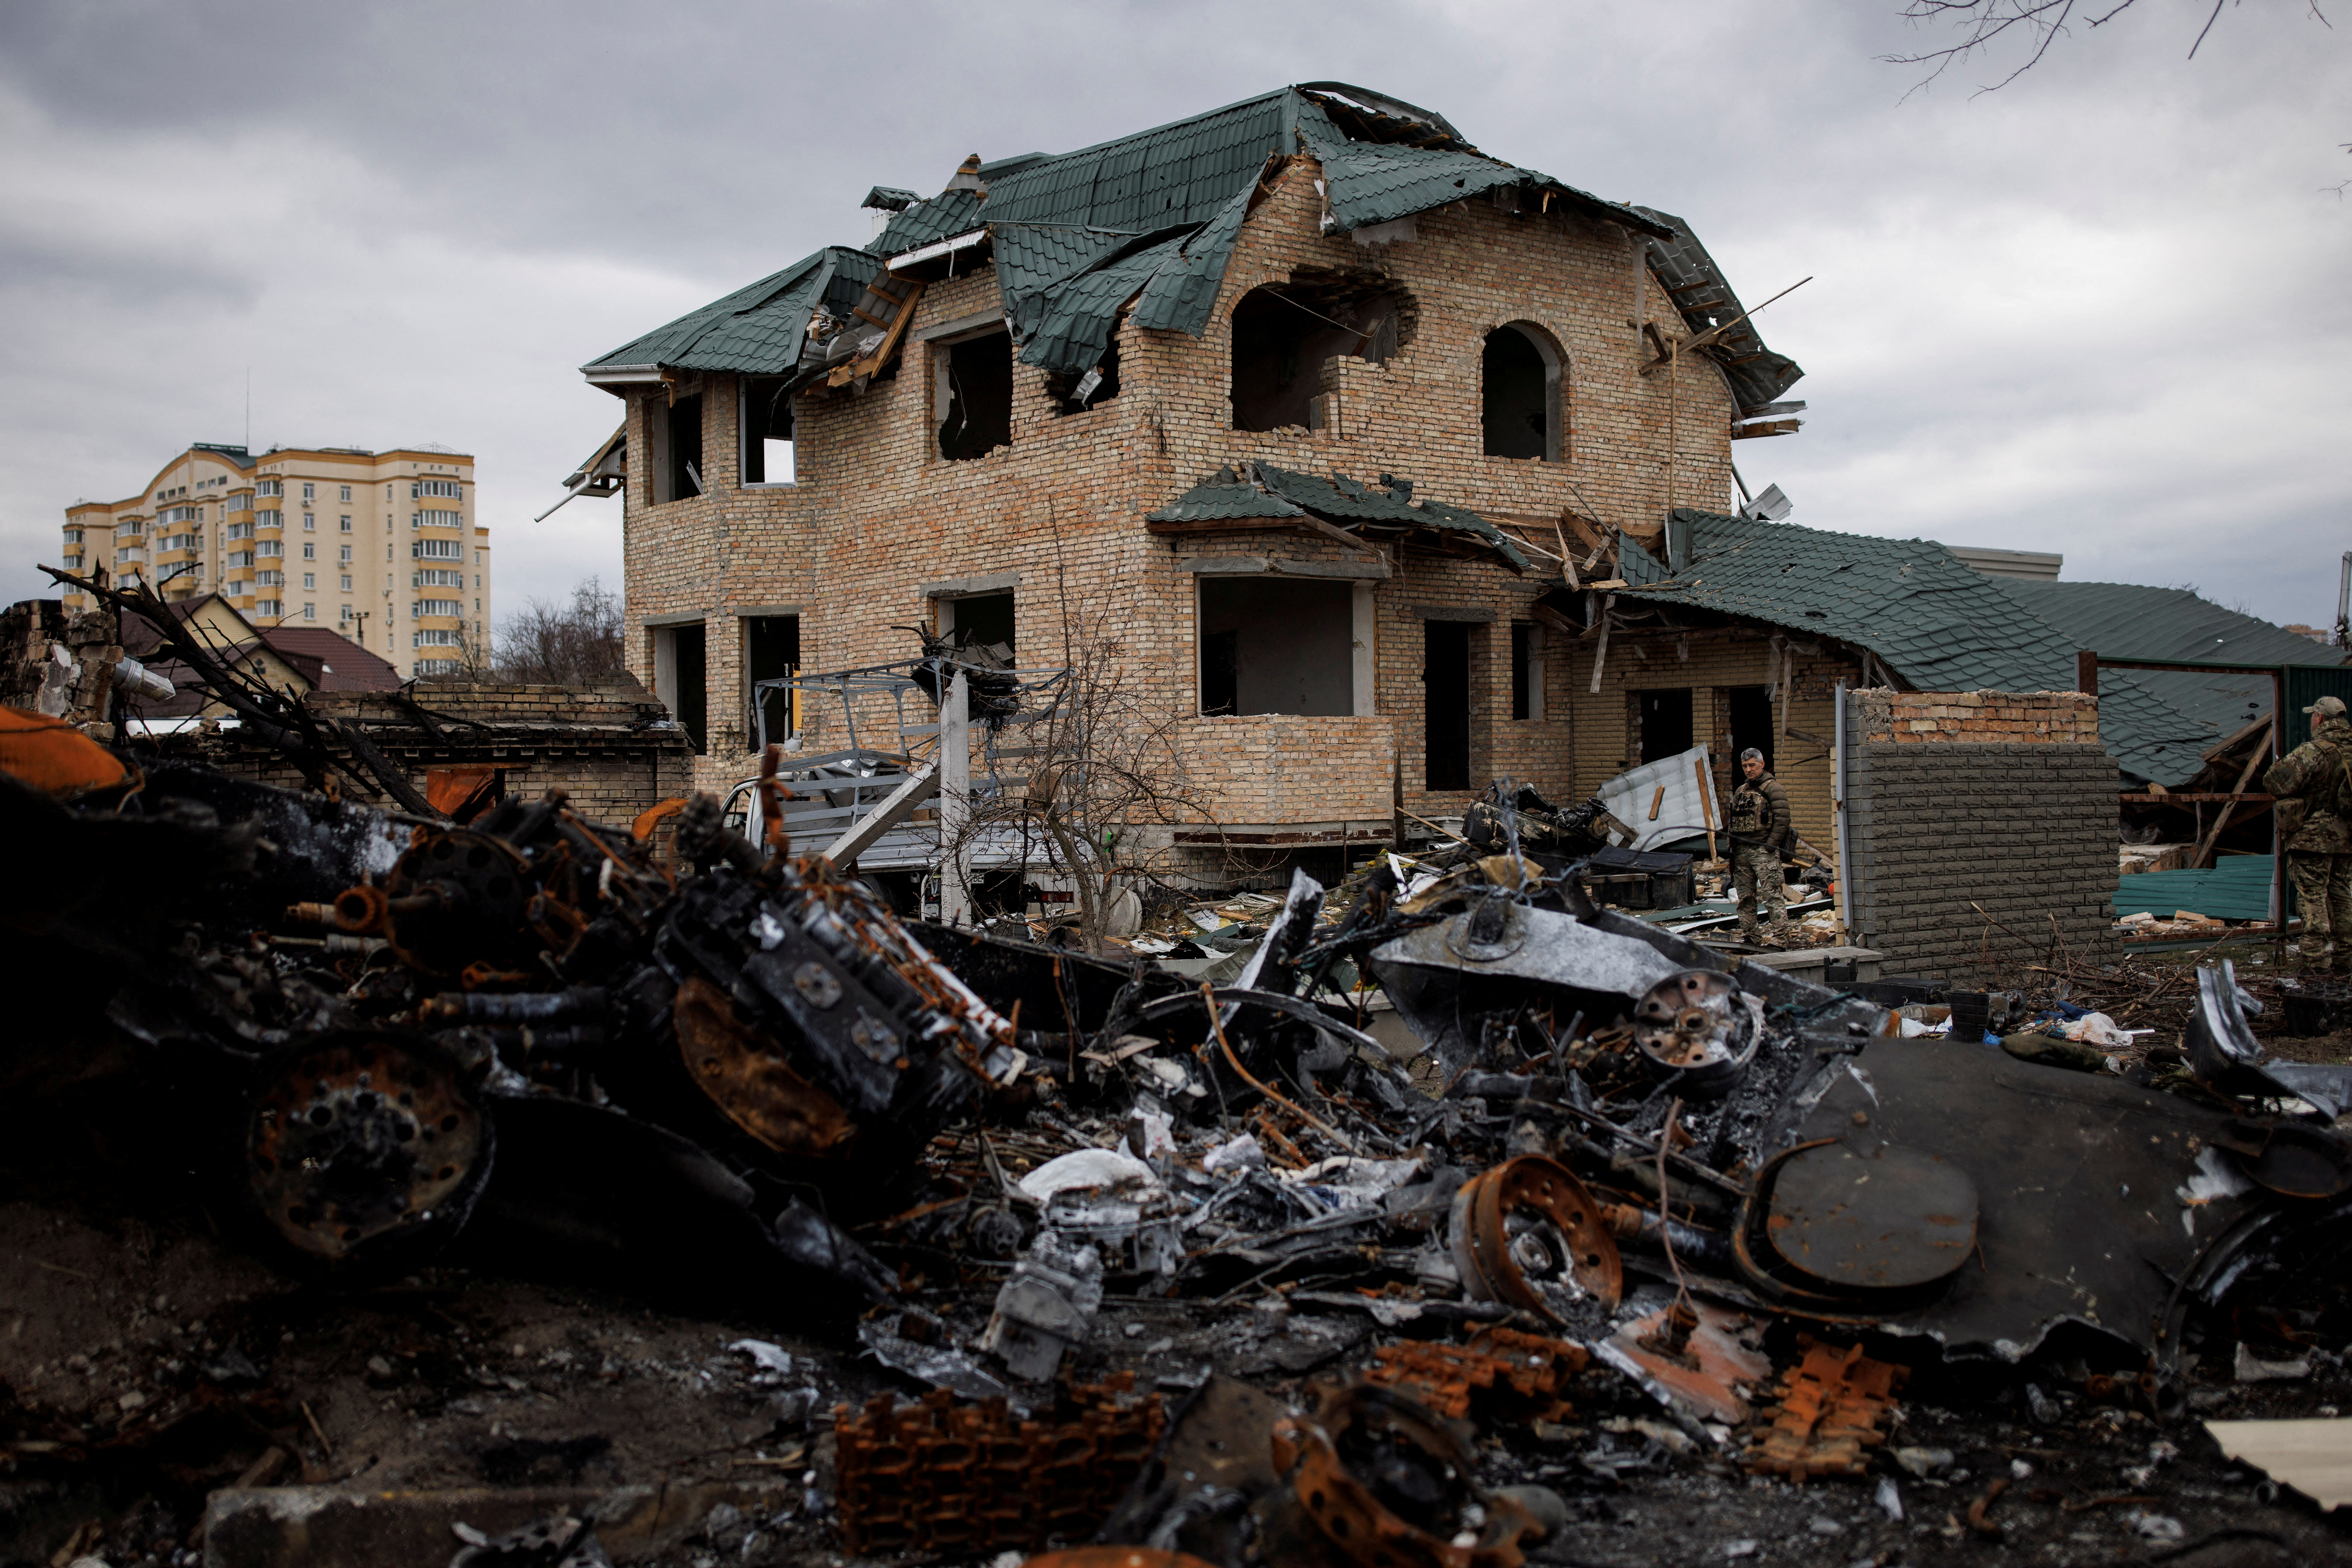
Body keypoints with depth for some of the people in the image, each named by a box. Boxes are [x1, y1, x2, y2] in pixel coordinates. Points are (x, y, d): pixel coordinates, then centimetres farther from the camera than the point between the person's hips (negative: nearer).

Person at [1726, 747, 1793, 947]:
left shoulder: (1772, 788, -2)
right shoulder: (1741, 791, 20)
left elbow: (1782, 820, -10)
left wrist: (1770, 846, -16)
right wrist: (1733, 849, 13)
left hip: (1764, 850, -7)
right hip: (1741, 853, 7)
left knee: (1772, 896, -10)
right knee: (1745, 898, 9)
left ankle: (1780, 940, -11)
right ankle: (1747, 938, 14)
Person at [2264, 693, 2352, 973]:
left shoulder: (2313, 752, -17)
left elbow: (2276, 782, -22)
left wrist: (2280, 765, -1)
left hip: (2313, 837, -7)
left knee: (2313, 900, -2)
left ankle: (2316, 962, -3)